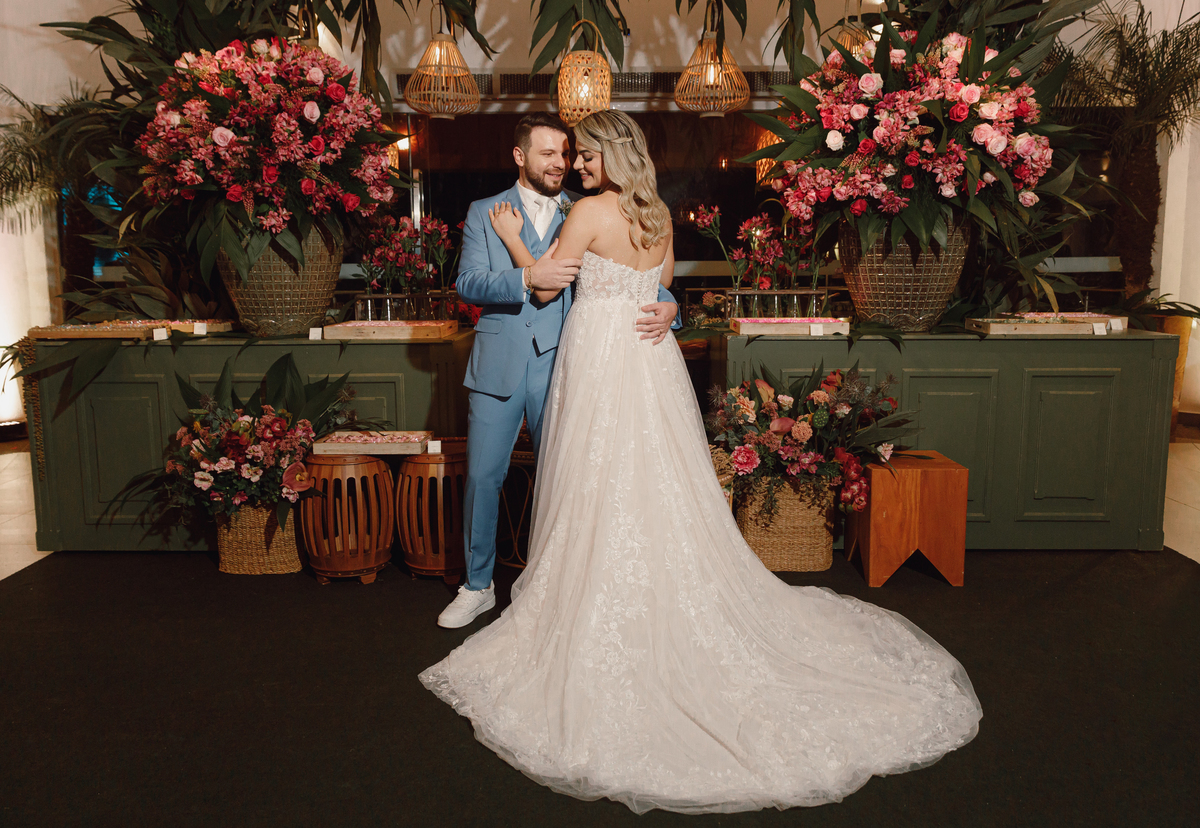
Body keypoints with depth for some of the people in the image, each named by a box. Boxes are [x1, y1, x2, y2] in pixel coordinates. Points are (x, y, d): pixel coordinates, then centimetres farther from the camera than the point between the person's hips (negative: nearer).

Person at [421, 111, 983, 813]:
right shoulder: (660, 214, 9)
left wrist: (514, 238, 9)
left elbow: (547, 284, -4)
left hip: (601, 360, -7)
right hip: (653, 359, 7)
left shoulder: (592, 212, -11)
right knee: (663, 492, 13)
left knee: (603, 498, 1)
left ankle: (603, 635, 12)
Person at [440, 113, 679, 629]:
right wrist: (528, 276, -21)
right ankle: (478, 586, 21)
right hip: (498, 365, 0)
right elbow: (468, 284, -5)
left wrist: (667, 304, -14)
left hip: (559, 366, 1)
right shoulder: (484, 213, 8)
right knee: (483, 476, 4)